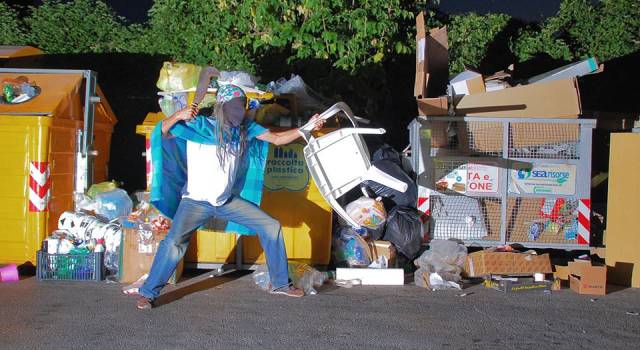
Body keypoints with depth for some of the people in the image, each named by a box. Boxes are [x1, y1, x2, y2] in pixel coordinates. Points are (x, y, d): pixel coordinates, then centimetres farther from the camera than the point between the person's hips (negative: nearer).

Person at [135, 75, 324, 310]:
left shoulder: (245, 128, 2)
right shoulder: (199, 125, -11)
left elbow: (278, 139, 4)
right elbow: (163, 132, -16)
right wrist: (178, 116, -35)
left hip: (228, 201, 5)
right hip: (196, 201, -5)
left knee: (271, 226, 0)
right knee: (174, 242, -24)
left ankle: (280, 283, 15)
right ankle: (148, 293, -4)